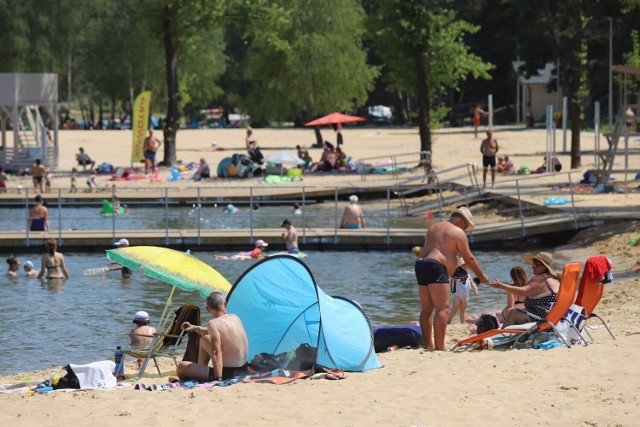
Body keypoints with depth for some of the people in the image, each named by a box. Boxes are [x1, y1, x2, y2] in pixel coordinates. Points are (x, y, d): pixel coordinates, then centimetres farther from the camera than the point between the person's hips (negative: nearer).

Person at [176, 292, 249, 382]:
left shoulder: (213, 323, -18)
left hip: (227, 373, -8)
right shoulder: (235, 318, 5)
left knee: (182, 366, 1)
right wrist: (196, 328, 28)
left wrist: (218, 379, -32)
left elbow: (216, 352, -27)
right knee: (205, 339, 28)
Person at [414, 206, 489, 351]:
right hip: (435, 268, -9)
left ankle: (428, 344, 11)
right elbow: (469, 259, 2)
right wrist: (481, 276, 14)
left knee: (427, 309, 12)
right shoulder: (458, 233, 0)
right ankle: (439, 347, -17)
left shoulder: (434, 228, 24)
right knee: (442, 309, -10)